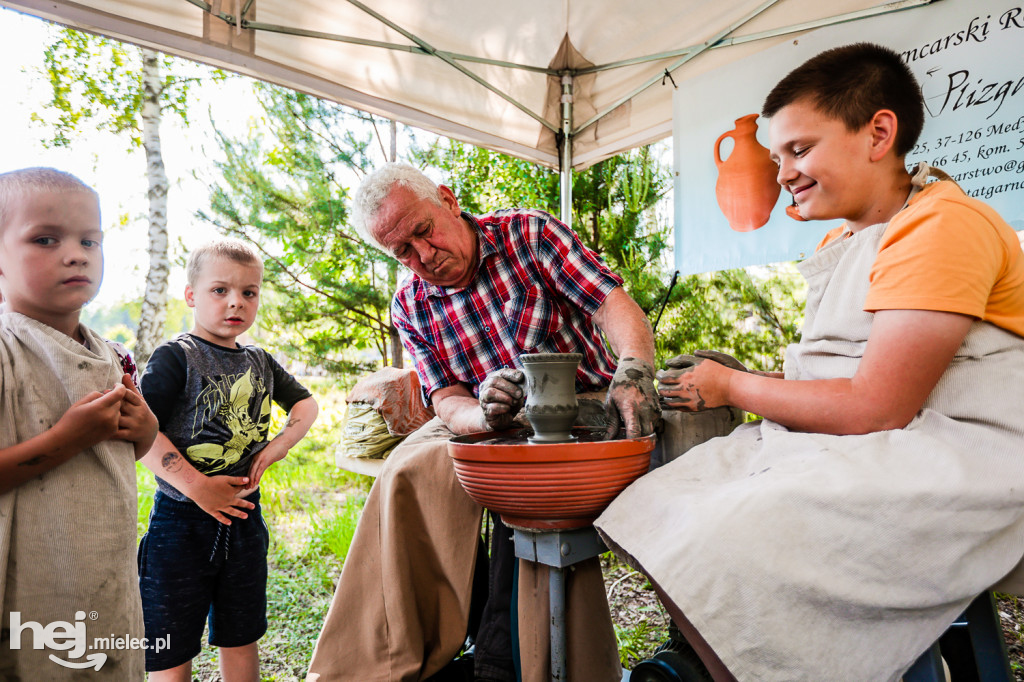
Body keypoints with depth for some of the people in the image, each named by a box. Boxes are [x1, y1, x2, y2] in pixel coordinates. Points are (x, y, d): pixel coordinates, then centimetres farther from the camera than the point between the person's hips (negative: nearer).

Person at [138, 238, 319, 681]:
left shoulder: (260, 362, 6)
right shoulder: (176, 357, -10)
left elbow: (305, 403, 16)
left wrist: (278, 446, -1)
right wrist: (196, 487, -21)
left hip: (243, 516, 5)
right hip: (181, 520, -5)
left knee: (242, 638, 18)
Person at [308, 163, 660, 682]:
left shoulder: (527, 233, -7)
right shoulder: (410, 307, 1)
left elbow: (615, 305, -17)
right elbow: (448, 404, -5)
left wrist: (634, 371, -38)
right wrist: (484, 414, -30)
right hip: (492, 423, 3)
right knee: (412, 470, -21)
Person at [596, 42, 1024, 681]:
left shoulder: (943, 225, -14)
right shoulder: (842, 243, 15)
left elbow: (875, 407, -21)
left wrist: (733, 387, -9)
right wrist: (734, 378, -2)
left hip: (951, 461, -8)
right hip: (839, 445, 9)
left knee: (720, 553, -28)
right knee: (655, 506, -5)